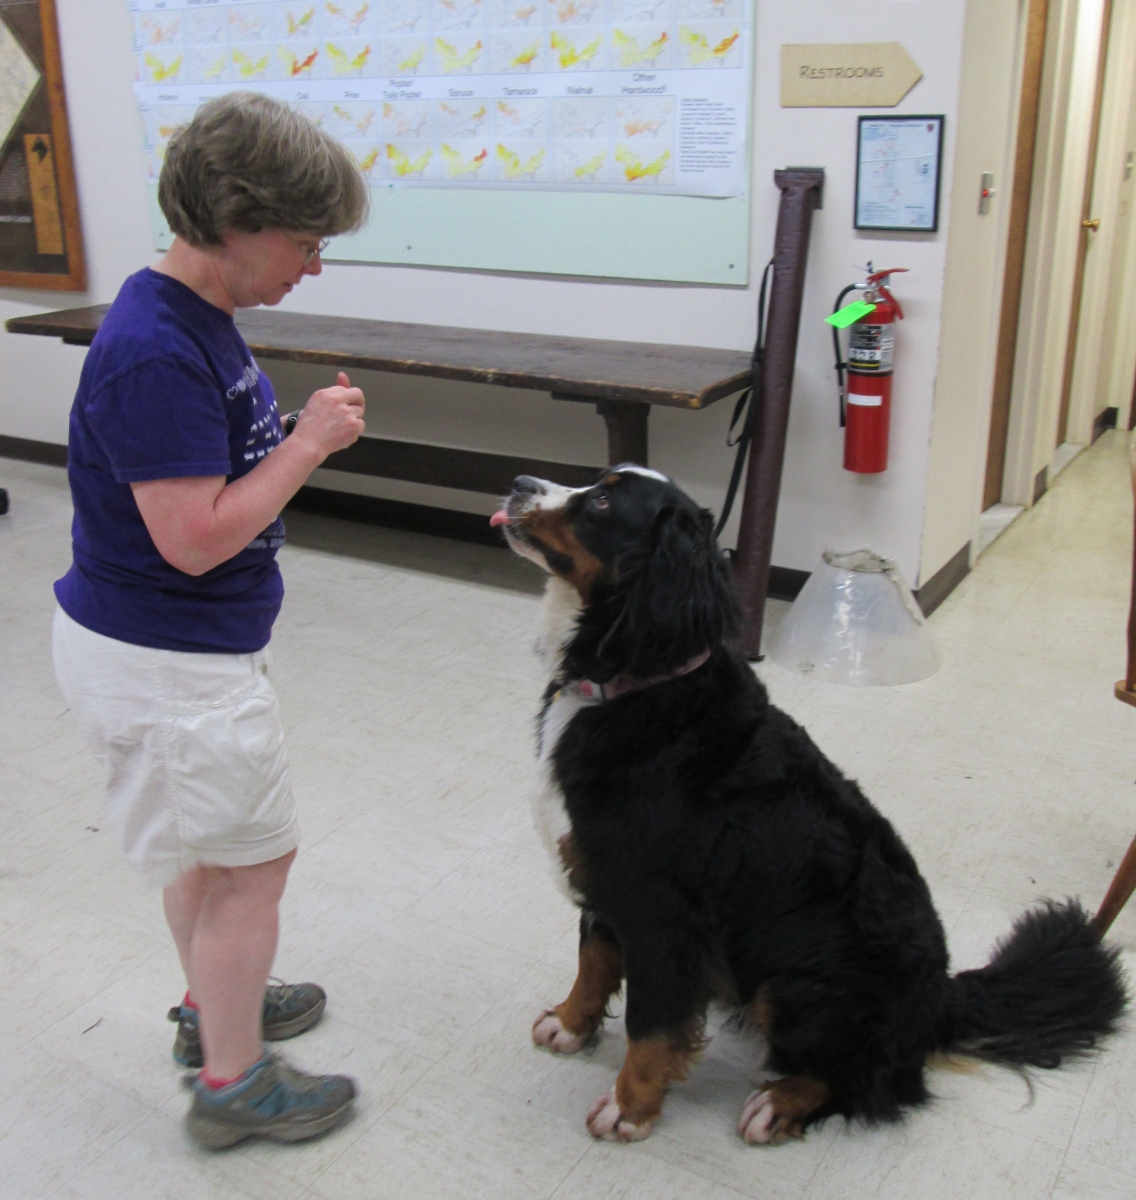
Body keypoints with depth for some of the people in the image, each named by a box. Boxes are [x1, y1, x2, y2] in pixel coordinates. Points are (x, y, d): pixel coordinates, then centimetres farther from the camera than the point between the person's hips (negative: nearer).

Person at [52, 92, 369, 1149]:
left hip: (176, 642, 10)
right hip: (164, 661, -10)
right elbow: (195, 537, -28)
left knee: (209, 842, 25)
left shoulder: (198, 322, 4)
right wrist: (312, 442, -21)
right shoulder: (155, 356, -27)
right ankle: (234, 1084, 24)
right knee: (254, 859, 5)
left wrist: (307, 431, 3)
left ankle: (214, 1008, 47)